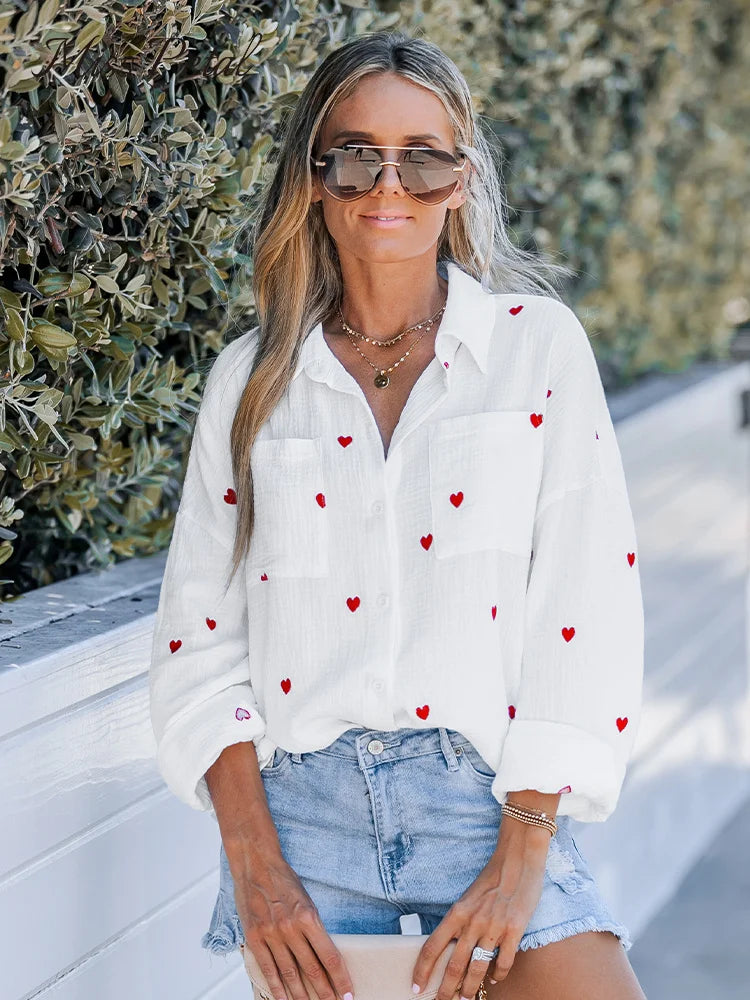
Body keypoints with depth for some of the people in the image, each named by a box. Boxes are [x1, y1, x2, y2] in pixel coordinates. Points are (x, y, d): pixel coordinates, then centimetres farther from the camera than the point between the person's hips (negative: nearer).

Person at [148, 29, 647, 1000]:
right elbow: (199, 636, 6)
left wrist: (520, 863, -10)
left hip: (487, 792, -1)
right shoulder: (252, 381, 7)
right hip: (302, 801, 2)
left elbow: (588, 609, -4)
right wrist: (255, 866, -5)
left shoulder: (539, 345, 2)